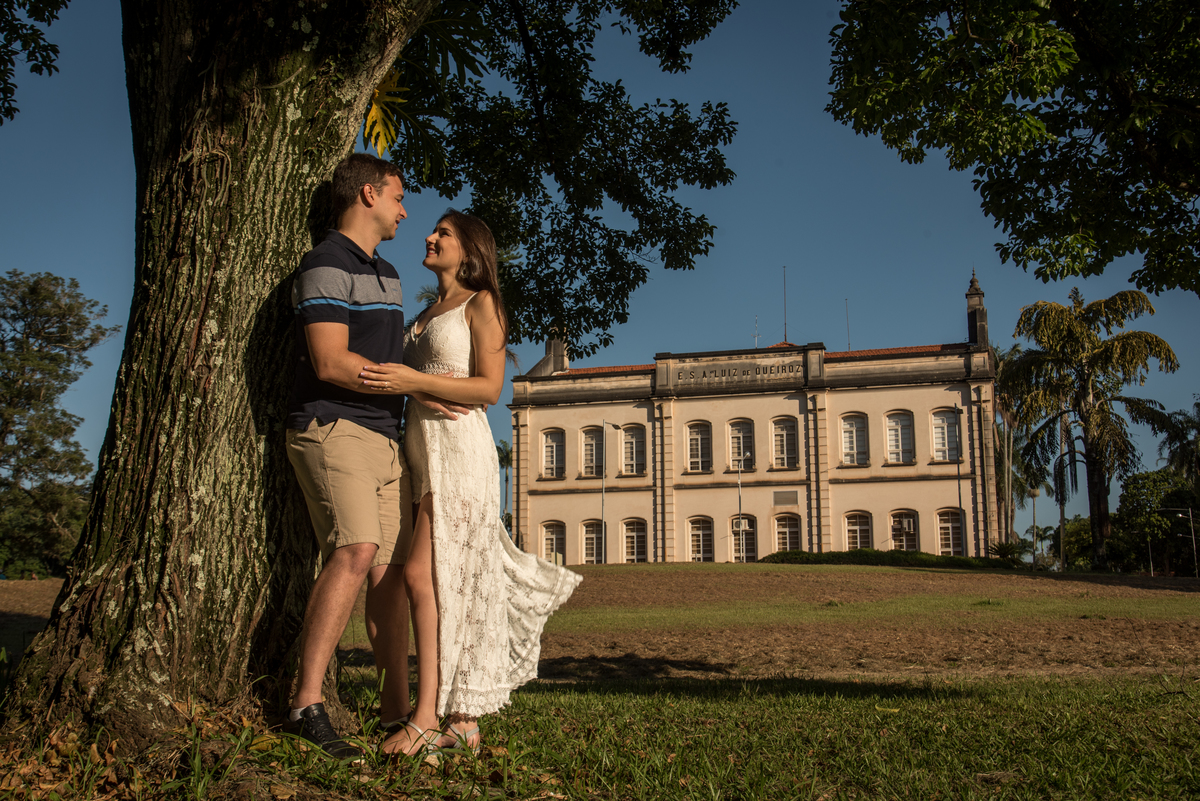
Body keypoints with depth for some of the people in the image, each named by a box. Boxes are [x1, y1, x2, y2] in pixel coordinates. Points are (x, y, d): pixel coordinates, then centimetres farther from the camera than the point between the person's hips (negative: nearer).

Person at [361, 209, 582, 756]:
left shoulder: (480, 303, 1)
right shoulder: (425, 315, 24)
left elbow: (489, 387, -10)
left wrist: (415, 381, -17)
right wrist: (387, 381, 12)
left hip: (459, 446, -7)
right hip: (421, 448, 7)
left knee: (424, 573, -17)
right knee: (455, 585, 4)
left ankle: (427, 717, -16)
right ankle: (464, 722, 6)